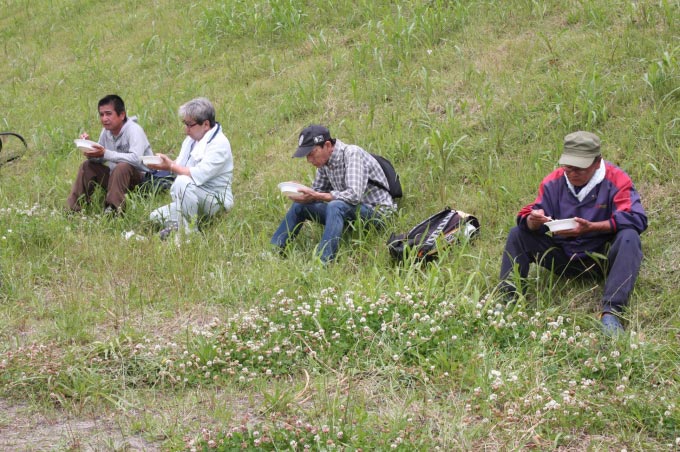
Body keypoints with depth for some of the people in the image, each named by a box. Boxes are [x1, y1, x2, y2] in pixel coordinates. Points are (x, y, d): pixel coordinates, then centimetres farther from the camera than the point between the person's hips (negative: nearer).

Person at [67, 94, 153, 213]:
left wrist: (105, 153, -36)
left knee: (122, 167, -35)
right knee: (88, 166, -1)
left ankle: (113, 210, -37)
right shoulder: (106, 131, 3)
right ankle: (74, 209, -2)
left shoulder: (134, 130, -20)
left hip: (142, 177, -8)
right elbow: (100, 158, 9)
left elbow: (136, 159, -35)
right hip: (117, 177, 8)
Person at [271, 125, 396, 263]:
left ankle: (323, 263, -39)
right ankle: (273, 250, 8)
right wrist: (303, 192, -10)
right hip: (348, 212, 9)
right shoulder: (324, 160, 1)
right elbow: (318, 191, 13)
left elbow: (354, 195, -33)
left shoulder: (352, 153, -23)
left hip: (377, 211, -8)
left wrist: (317, 196, -32)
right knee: (299, 205, 3)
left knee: (336, 206, -36)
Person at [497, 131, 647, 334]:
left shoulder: (616, 180, -13)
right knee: (518, 234, -7)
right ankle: (508, 299, -17)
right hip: (563, 256, 4)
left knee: (629, 238, -33)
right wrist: (533, 221, -33)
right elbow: (527, 217, -6)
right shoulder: (554, 182, -2)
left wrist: (590, 227, -35)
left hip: (601, 256, -4)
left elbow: (636, 218, -25)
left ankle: (611, 311, -44)